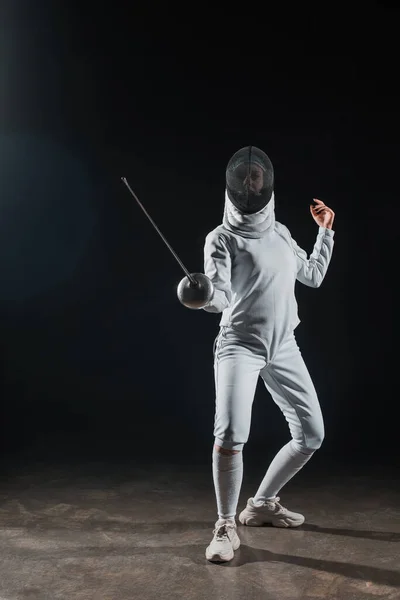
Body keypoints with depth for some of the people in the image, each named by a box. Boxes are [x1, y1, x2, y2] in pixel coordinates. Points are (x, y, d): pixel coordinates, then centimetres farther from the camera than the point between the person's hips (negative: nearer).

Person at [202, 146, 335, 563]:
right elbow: (219, 297, -19)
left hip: (283, 348, 6)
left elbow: (314, 276, 24)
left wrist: (325, 230, 21)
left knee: (311, 435, 7)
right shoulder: (221, 238, -6)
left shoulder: (280, 232, 14)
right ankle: (226, 526, -3)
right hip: (239, 345, -6)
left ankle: (261, 504, 26)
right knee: (230, 435, -25)